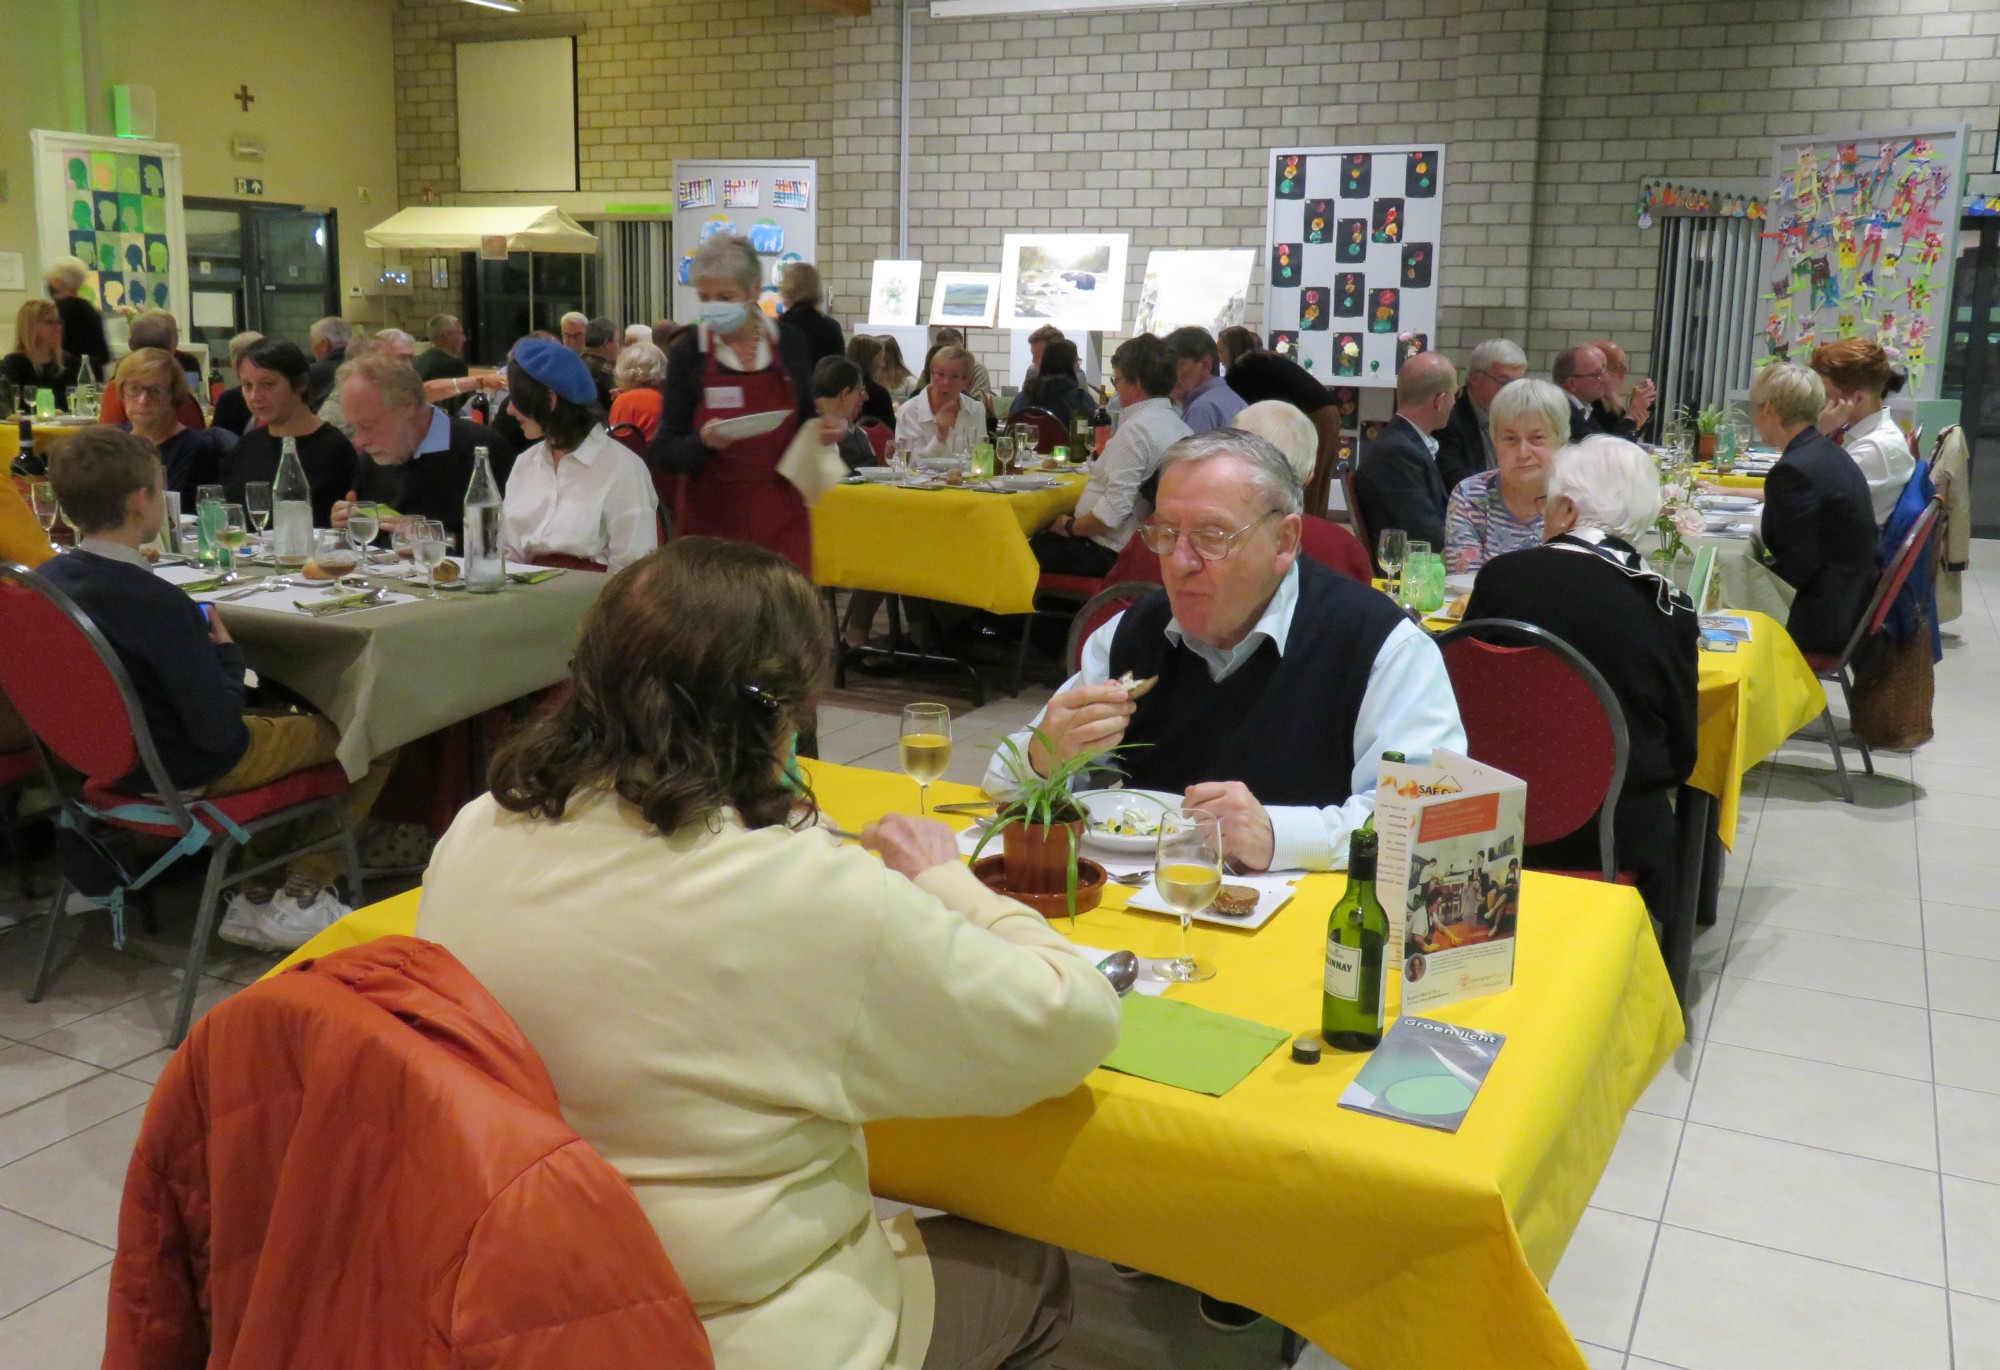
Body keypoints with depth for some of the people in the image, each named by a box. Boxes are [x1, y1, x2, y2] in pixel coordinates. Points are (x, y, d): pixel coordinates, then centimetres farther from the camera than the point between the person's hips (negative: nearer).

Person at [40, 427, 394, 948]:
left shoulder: (48, 579, -6)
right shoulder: (159, 605, -31)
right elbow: (219, 732, -26)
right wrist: (226, 654, -11)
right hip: (186, 774, -8)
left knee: (281, 723, 33)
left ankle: (253, 897, 27)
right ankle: (302, 899, 10)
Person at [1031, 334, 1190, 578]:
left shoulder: (1135, 430, -20)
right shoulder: (1179, 427, 8)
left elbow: (1113, 511, -26)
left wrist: (1070, 527, -11)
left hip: (1111, 554, -10)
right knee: (1043, 537, 20)